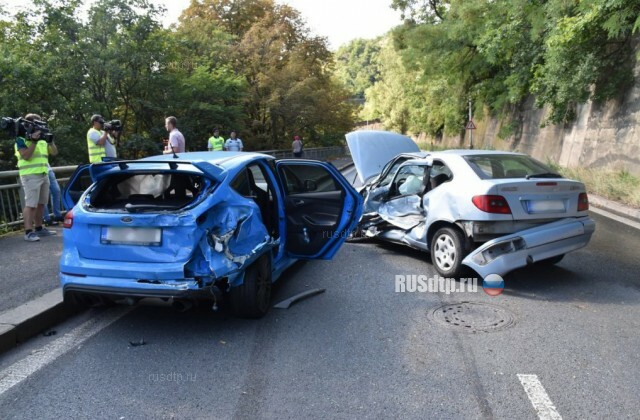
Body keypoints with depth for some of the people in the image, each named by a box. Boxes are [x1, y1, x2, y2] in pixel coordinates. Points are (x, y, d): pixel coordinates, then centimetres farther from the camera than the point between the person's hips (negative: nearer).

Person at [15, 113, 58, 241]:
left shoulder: (42, 139, 17)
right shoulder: (21, 139, -3)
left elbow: (54, 152, 16)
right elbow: (26, 156, -15)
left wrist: (50, 140, 1)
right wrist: (34, 141, -18)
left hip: (44, 175, 7)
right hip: (31, 176, -7)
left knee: (41, 203, 11)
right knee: (30, 204, -10)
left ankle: (39, 228, 20)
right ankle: (28, 232, -10)